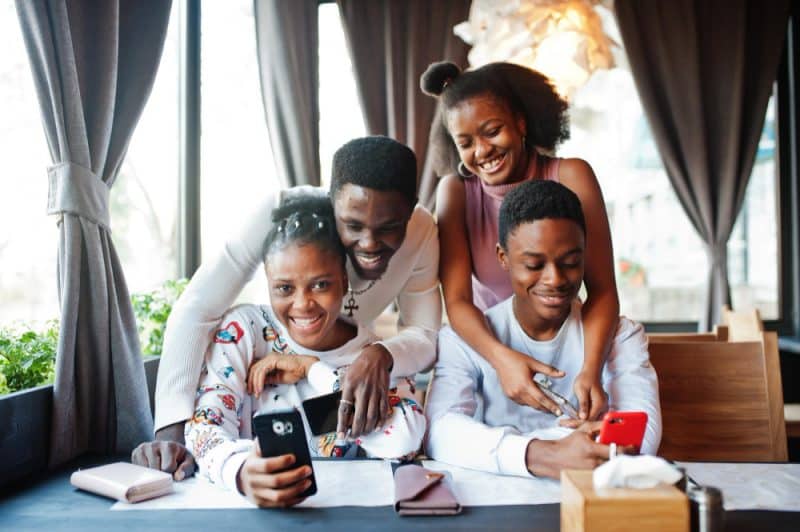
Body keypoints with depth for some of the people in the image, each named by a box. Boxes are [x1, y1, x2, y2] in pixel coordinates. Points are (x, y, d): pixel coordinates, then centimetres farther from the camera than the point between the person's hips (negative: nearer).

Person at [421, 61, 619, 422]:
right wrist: (502, 358, -38)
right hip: (489, 345, 1)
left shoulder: (571, 176, -12)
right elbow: (457, 301, -17)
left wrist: (589, 370, -34)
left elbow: (602, 290, -15)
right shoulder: (455, 190, -9)